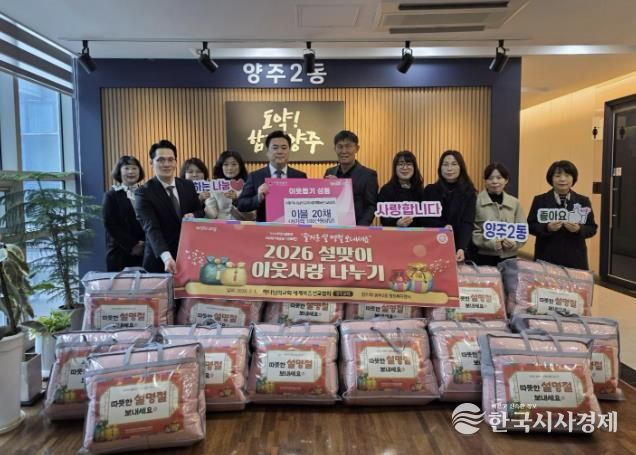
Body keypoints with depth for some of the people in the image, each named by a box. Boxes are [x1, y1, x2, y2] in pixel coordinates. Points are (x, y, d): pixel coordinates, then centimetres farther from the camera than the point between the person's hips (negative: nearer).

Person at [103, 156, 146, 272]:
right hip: (120, 253, -2)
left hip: (145, 251, 2)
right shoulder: (111, 196, 4)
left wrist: (143, 244, -8)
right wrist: (131, 246, -10)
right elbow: (111, 226, -4)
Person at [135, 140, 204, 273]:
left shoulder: (188, 186, 4)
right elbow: (151, 229, -22)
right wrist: (167, 257, -37)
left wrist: (193, 216, -11)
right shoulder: (144, 193, -11)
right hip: (160, 261, -4)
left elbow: (201, 212, 14)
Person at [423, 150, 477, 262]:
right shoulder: (430, 190, 3)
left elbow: (467, 224, -13)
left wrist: (461, 249, -29)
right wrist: (444, 227, -18)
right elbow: (425, 219, 1)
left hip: (458, 248, -1)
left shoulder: (468, 193, -2)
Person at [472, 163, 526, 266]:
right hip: (483, 258, -3)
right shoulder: (476, 201, -4)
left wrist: (514, 243, -10)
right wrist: (491, 242, -20)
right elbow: (471, 231, -8)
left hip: (509, 258, 4)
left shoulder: (515, 203, 9)